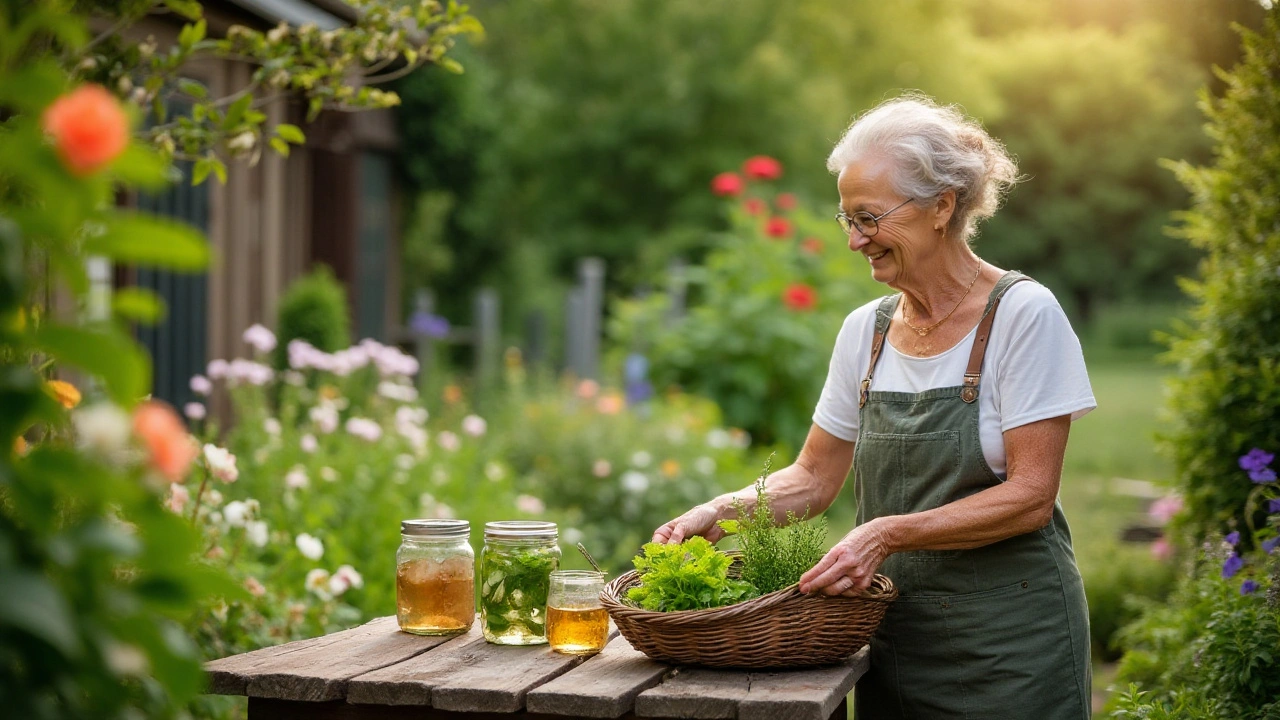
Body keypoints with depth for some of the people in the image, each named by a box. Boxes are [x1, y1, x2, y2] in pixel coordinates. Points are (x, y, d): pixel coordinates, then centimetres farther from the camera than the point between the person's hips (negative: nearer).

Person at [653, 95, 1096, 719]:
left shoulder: (1024, 314, -11)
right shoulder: (865, 330, 6)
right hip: (895, 638, 5)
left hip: (1008, 642, -5)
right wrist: (720, 513, -6)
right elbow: (814, 479, 11)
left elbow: (1030, 497, -16)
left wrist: (889, 533, -25)